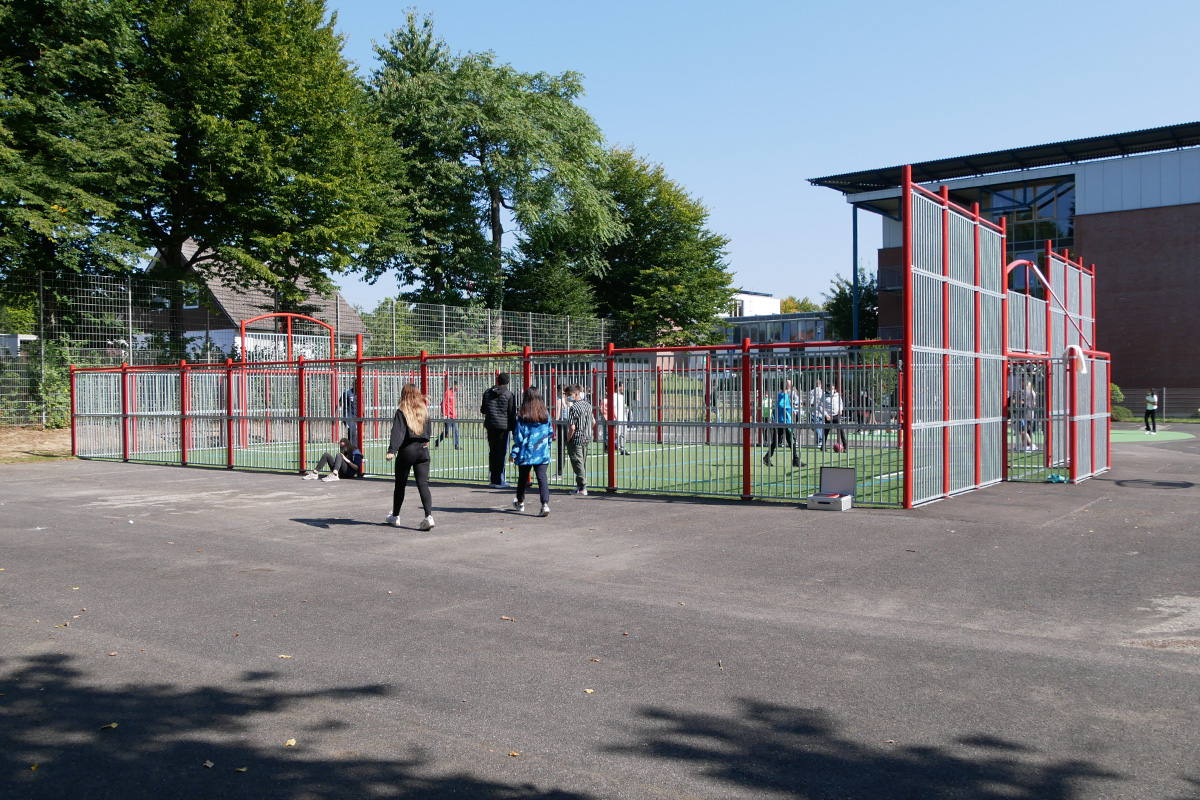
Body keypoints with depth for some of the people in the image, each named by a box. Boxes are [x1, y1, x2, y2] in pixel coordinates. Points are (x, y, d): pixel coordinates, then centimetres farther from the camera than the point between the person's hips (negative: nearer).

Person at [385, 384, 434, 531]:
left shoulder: (402, 412, -6)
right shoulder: (424, 411, 7)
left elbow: (397, 433, -17)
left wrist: (392, 450, -25)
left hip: (406, 451, -3)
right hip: (423, 450, 3)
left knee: (400, 485, 13)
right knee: (423, 484, -1)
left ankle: (395, 516, 28)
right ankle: (429, 516, -18)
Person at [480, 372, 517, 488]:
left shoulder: (487, 393, 7)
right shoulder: (509, 394, -5)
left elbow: (483, 410, 14)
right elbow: (512, 413, -6)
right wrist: (514, 429, 1)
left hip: (490, 426, 4)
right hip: (504, 426, -4)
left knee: (492, 452, 13)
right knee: (502, 452, 0)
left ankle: (492, 479, 14)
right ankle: (499, 481, -1)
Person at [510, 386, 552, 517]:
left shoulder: (522, 416, -9)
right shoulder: (546, 414, 2)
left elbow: (518, 436, -8)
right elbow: (550, 433, 10)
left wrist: (514, 453, -1)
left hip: (526, 453, -2)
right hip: (543, 453, 2)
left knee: (523, 478, 15)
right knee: (542, 477, -2)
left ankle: (520, 502, 35)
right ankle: (545, 504, -20)